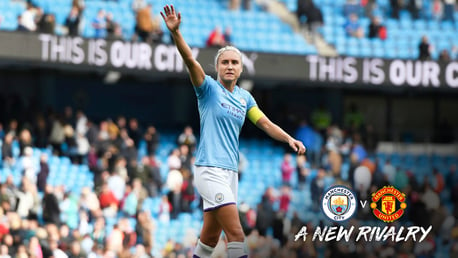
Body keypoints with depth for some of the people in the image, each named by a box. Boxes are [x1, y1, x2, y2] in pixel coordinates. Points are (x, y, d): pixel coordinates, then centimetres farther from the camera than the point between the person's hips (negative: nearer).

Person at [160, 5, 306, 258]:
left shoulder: (244, 97, 15)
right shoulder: (209, 88, -3)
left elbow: (265, 124, 17)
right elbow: (191, 61, -18)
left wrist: (289, 138, -1)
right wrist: (175, 32, -33)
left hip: (230, 172, 7)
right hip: (210, 170, -7)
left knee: (210, 238, 11)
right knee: (236, 234, -16)